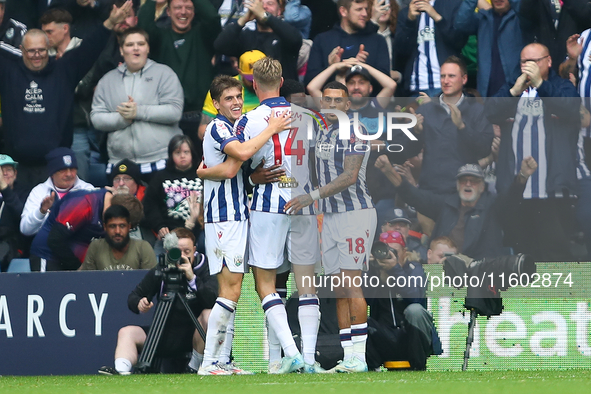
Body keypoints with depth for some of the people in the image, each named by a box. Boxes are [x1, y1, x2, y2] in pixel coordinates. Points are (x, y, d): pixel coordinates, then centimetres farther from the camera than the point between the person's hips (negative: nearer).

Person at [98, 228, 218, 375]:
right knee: (127, 332, -12)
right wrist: (139, 304, -16)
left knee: (209, 315, -32)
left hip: (193, 335, -4)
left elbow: (212, 301, -25)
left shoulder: (204, 269, -9)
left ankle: (195, 365, -19)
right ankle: (121, 370, -38)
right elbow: (133, 297, 8)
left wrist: (193, 279, -35)